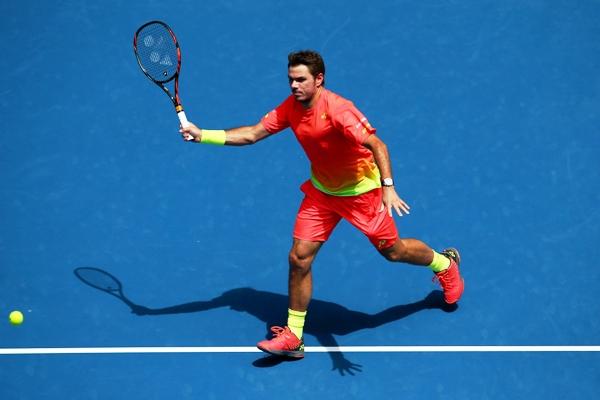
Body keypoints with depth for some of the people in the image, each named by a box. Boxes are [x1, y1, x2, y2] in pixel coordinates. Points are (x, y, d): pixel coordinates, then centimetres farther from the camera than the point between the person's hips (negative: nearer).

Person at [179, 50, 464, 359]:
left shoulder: (337, 109, -30)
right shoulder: (290, 108, -10)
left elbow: (376, 145, -35)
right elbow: (252, 134, -7)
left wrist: (388, 187, -47)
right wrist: (202, 135, -16)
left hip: (360, 190, -5)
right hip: (321, 191, 5)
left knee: (392, 251, 9)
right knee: (299, 258, -4)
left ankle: (445, 263, 42)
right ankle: (293, 336, 6)